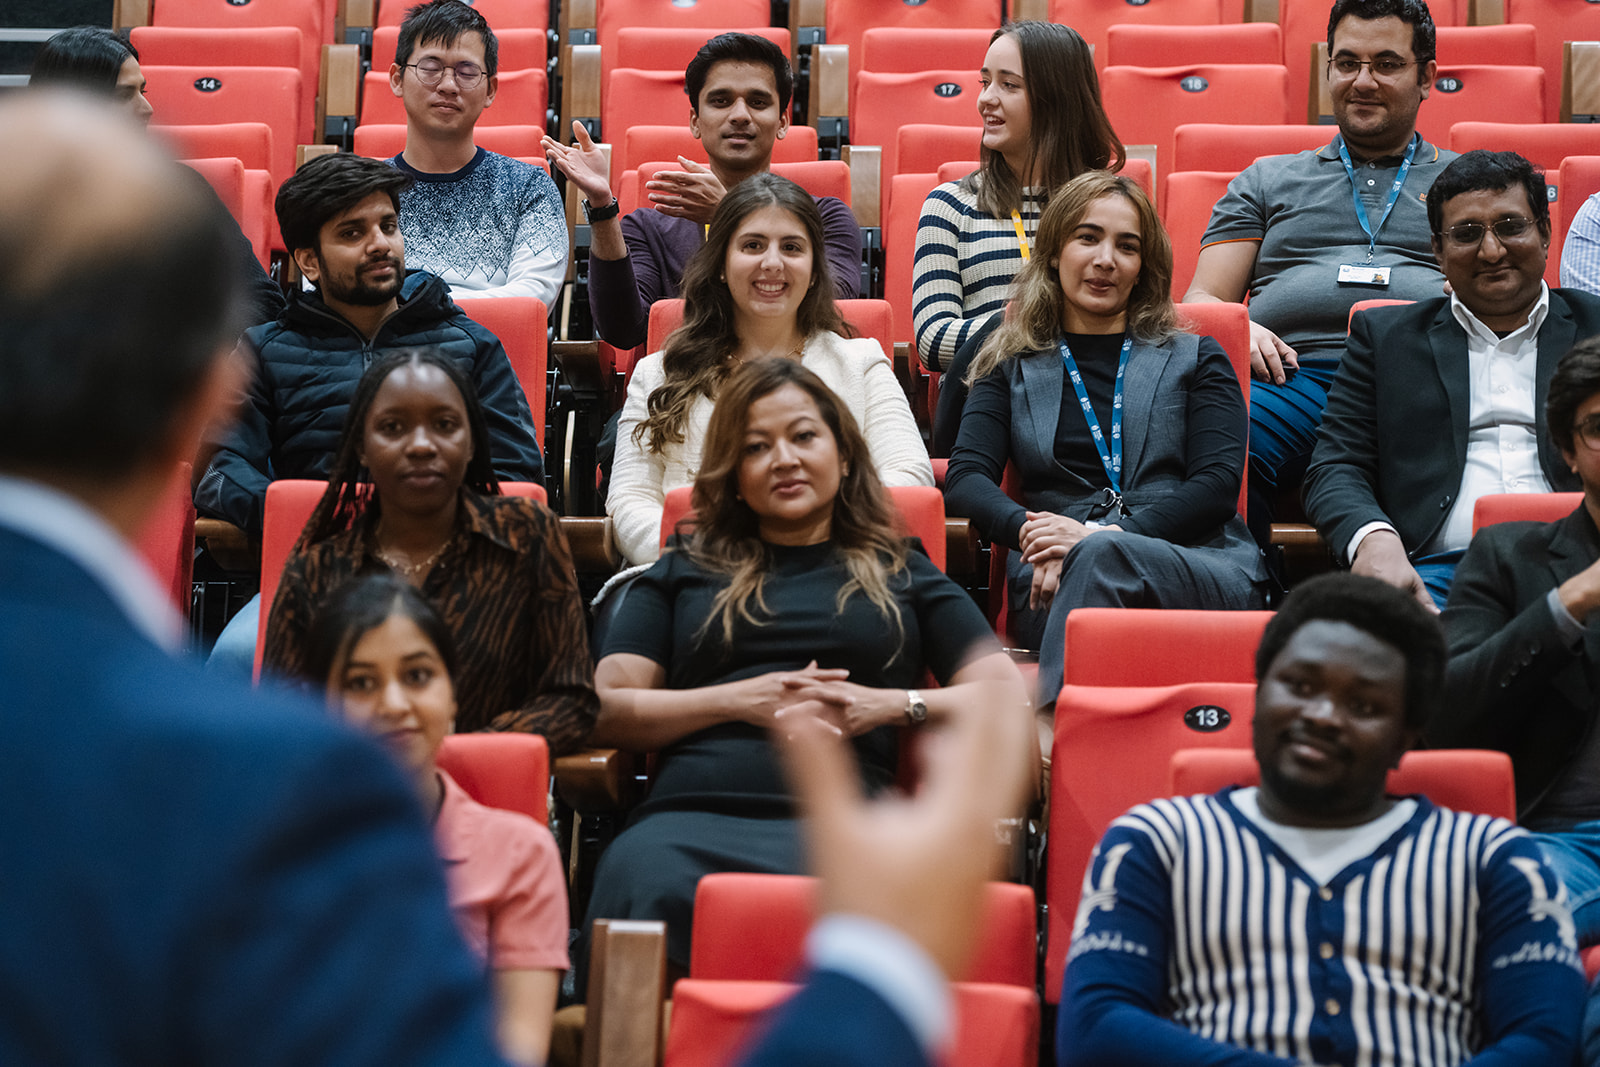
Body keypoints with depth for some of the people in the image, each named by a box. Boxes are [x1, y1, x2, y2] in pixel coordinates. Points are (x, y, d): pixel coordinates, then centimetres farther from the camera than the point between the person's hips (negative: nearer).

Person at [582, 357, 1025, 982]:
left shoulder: (900, 574, 27)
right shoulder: (684, 573, 29)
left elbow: (1006, 695, 16)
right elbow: (604, 710, 16)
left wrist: (892, 705, -1)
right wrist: (740, 701, 3)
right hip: (689, 810, 1)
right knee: (644, 887, -41)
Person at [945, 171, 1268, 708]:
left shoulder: (1195, 360, 22)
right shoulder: (1011, 370, 25)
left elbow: (1218, 486, 6)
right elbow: (965, 479, 8)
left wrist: (1105, 536, -12)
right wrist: (1029, 531, -16)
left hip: (1201, 570, 0)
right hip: (1055, 585, 0)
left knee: (1102, 558, -37)